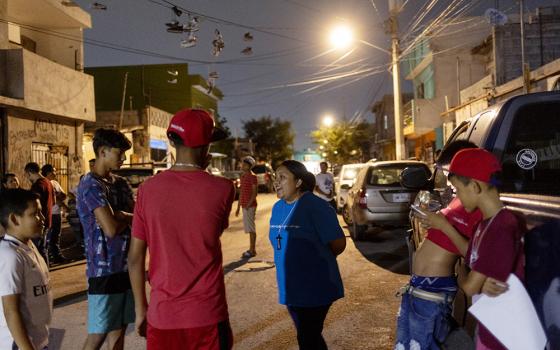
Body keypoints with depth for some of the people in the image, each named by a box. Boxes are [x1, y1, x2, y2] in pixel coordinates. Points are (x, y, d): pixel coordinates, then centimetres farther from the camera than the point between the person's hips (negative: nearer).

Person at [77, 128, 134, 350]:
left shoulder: (110, 183, 13)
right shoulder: (91, 185, -15)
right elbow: (111, 228, -22)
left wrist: (123, 217, -8)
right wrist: (130, 219, -3)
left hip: (122, 267, 8)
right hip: (105, 270, -8)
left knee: (118, 329, 13)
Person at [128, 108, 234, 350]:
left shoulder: (148, 189, -5)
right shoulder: (222, 189, -10)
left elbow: (135, 257, -1)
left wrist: (141, 309, 11)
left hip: (162, 315, 2)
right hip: (207, 316, -2)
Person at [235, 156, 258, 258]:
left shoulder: (252, 176, -11)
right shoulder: (243, 176, 15)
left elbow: (254, 193, -16)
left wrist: (248, 205, -22)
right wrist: (238, 207, 17)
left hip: (250, 206, -9)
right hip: (244, 205, 9)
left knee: (251, 228, -5)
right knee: (248, 227, 13)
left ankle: (252, 250, -1)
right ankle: (251, 249, 21)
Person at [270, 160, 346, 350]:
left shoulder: (315, 206, -16)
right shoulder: (277, 208, 7)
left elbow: (338, 244, -15)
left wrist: (318, 259, 0)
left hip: (314, 287, -7)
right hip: (290, 287, 7)